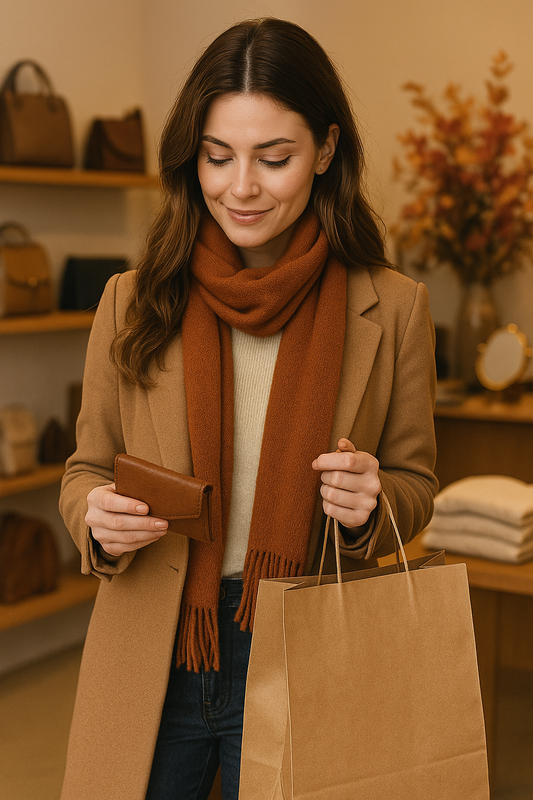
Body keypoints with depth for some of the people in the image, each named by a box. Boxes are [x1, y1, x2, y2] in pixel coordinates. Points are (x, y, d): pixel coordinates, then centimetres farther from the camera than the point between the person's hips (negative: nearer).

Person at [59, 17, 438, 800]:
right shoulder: (134, 303, -3)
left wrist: (372, 502, -18)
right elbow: (87, 469, 6)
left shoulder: (392, 309, -5)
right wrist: (99, 518, -16)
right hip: (150, 662, 1)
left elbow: (414, 482, 4)